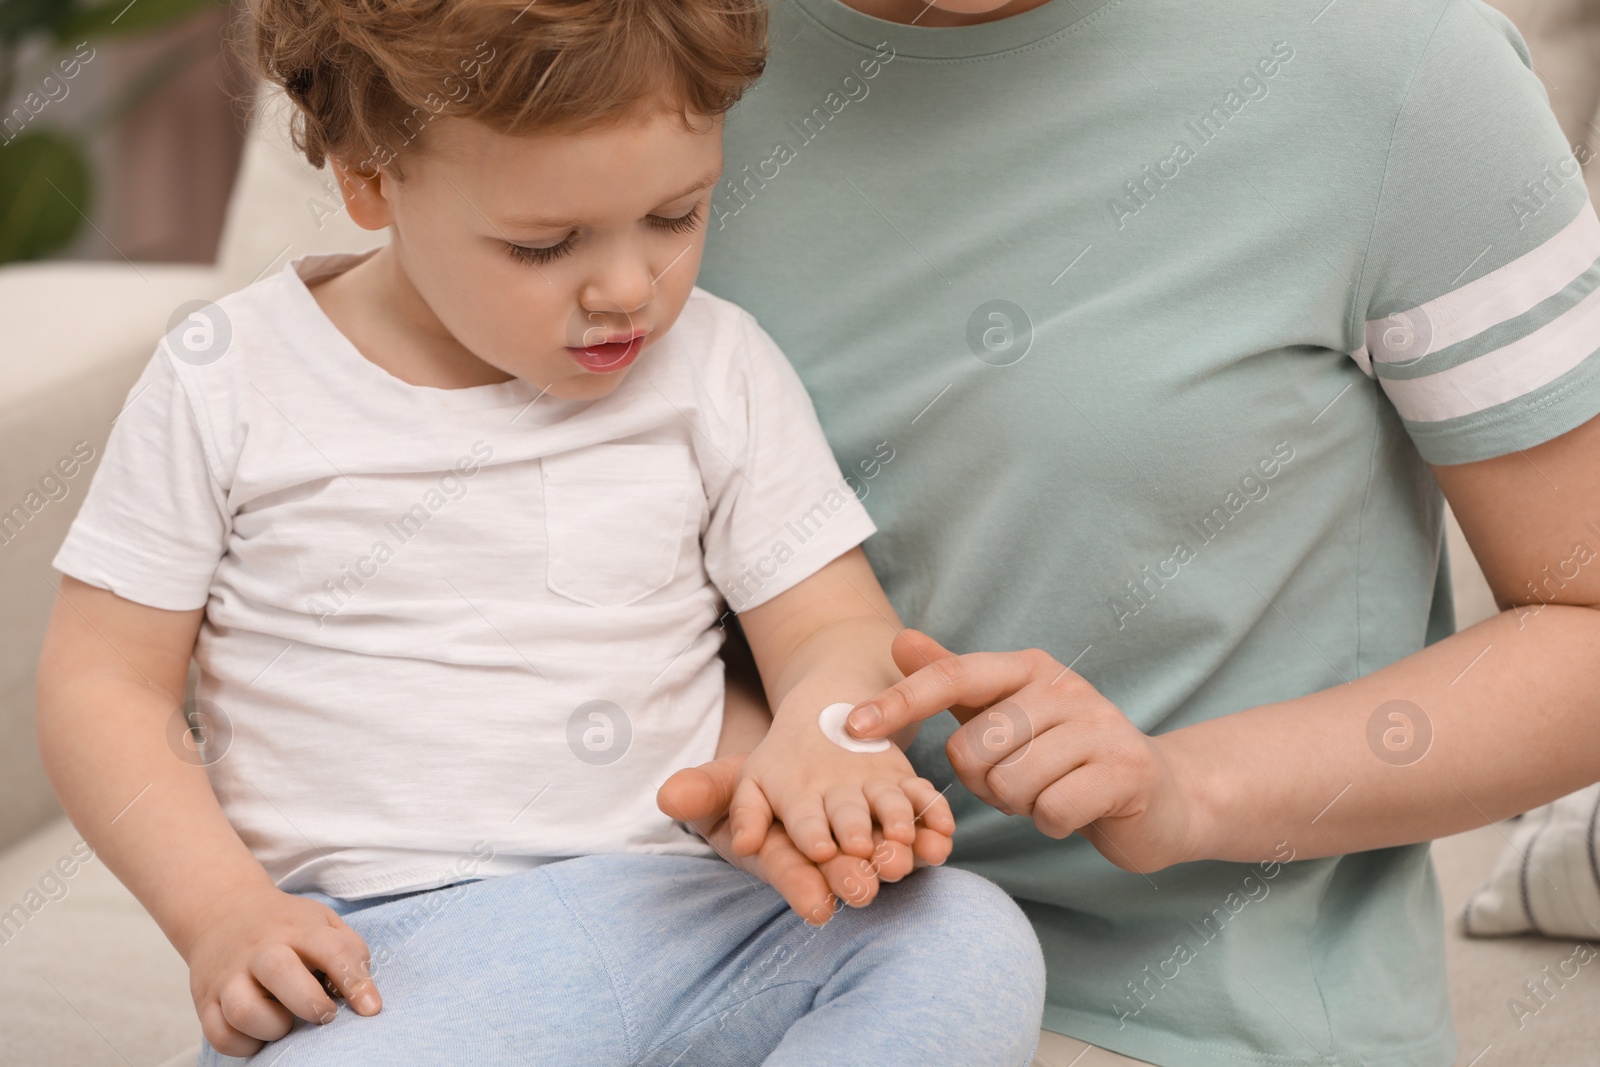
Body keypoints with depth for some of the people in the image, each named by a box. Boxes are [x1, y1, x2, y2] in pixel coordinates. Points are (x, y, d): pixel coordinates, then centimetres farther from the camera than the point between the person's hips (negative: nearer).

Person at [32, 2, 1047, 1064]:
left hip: (676, 920, 3)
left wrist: (820, 735, -18)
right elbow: (107, 680, 4)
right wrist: (221, 910, -11)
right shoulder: (226, 386, 0)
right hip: (369, 961, -3)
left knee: (973, 948, -24)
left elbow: (837, 631, 6)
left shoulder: (717, 371, 5)